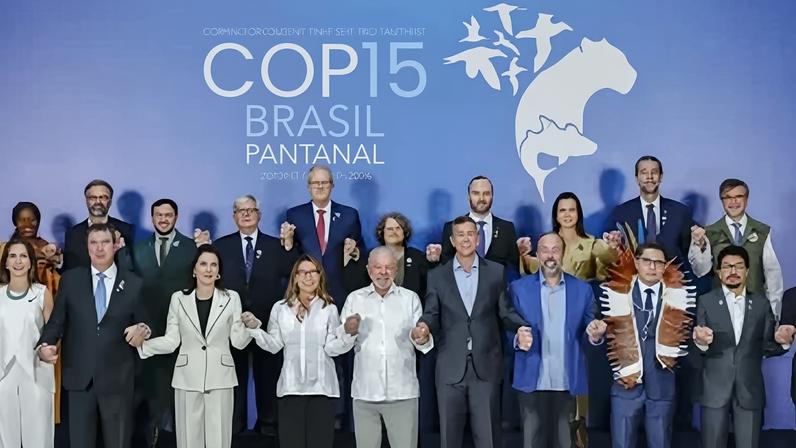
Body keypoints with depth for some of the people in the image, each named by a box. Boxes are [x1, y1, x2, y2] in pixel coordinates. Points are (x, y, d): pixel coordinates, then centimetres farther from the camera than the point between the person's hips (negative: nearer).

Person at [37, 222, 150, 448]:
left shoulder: (134, 284, 2)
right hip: (79, 377, 1)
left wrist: (143, 330, -17)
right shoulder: (70, 280, 5)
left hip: (117, 379, -1)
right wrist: (44, 345, -14)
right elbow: (56, 321, 4)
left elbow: (145, 324, 6)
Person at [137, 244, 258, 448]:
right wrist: (141, 344, -11)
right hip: (188, 378, 1)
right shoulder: (178, 298, 3)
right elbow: (171, 341, 2)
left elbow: (238, 341, 0)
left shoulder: (231, 298, 2)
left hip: (219, 378, 0)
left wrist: (250, 327, -18)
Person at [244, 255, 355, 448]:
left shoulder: (329, 308, 3)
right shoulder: (280, 308, 9)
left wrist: (348, 334, -20)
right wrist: (255, 328, -9)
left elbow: (332, 348, -4)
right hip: (291, 386, 1)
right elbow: (274, 345, 4)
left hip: (321, 386, -1)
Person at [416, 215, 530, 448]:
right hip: (450, 367, 1)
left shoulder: (497, 272, 7)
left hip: (486, 365, 0)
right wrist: (424, 326, -18)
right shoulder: (437, 275, 8)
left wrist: (521, 326, -14)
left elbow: (505, 310, 6)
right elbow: (432, 313, 4)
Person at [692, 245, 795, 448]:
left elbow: (767, 347, 7)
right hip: (715, 390, -1)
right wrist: (701, 342, -27)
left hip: (750, 391, 2)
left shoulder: (761, 304, 7)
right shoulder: (706, 302, 1)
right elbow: (699, 348, -3)